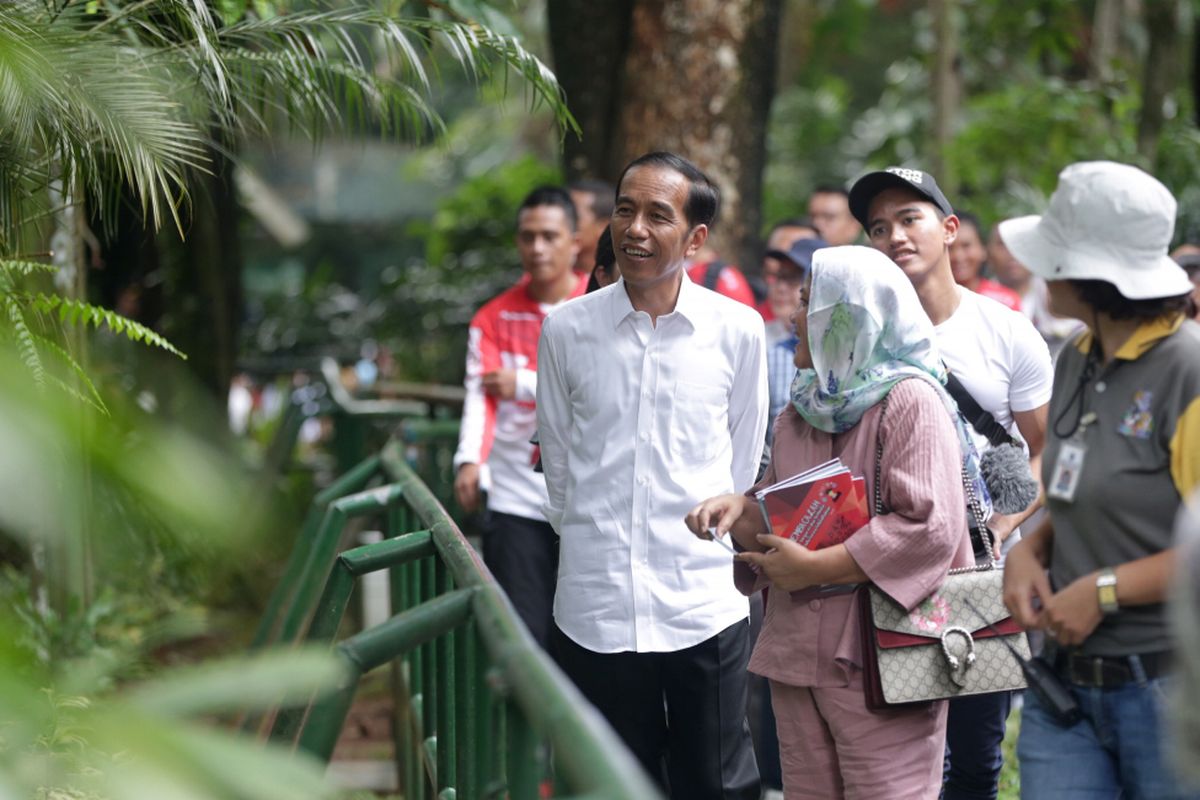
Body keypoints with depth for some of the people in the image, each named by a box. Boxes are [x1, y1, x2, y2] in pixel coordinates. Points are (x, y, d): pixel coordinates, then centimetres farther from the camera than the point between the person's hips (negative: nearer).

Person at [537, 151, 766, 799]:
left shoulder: (737, 330, 0)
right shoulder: (566, 330, 1)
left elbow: (744, 461, 11)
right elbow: (558, 460, 11)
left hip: (705, 601, 0)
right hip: (595, 606, 1)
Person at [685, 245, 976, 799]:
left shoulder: (910, 401, -10)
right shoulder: (803, 409, 16)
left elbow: (931, 529, -20)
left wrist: (815, 568, -17)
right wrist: (741, 508, 1)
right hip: (796, 650, 8)